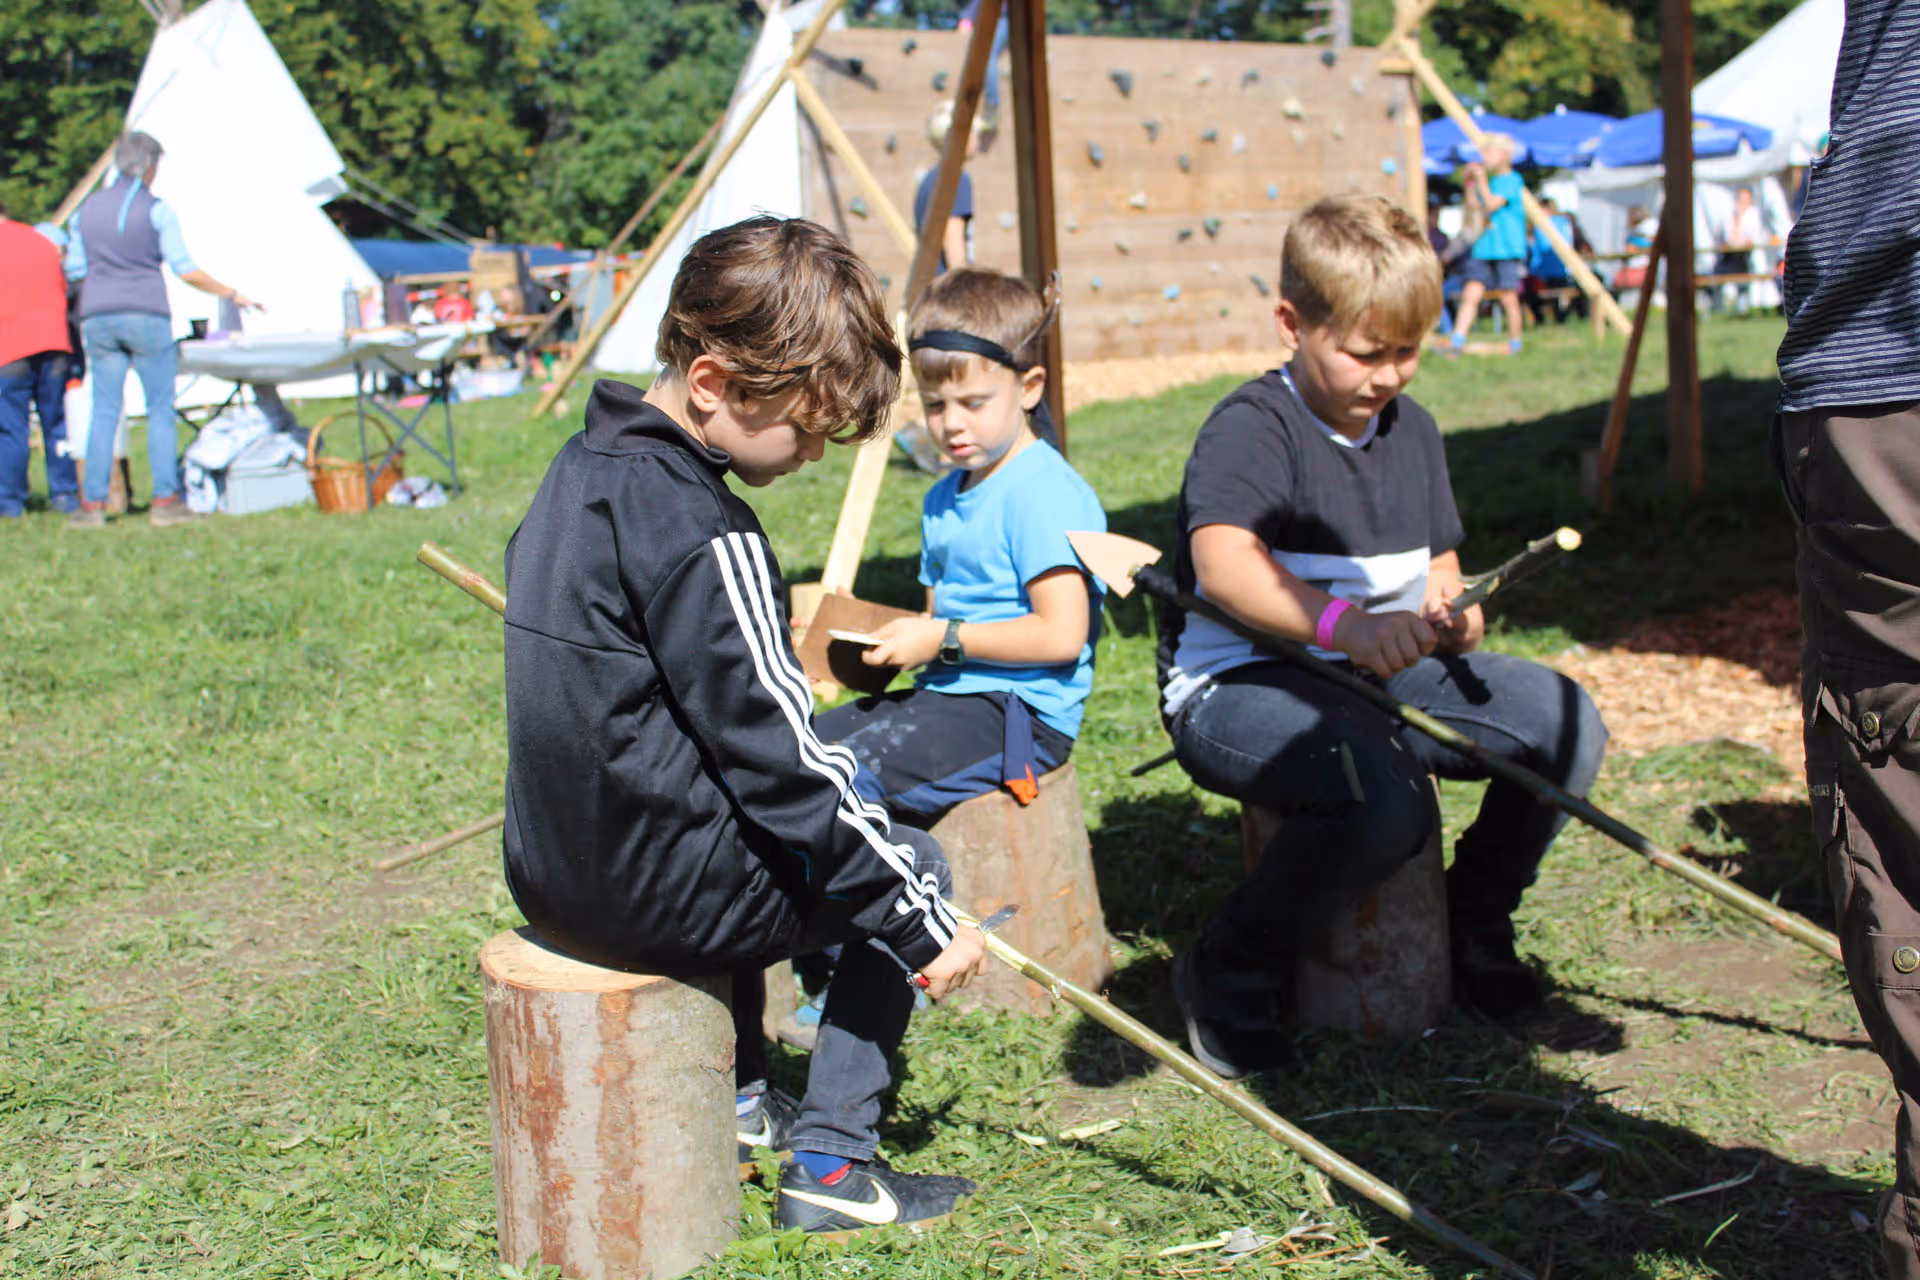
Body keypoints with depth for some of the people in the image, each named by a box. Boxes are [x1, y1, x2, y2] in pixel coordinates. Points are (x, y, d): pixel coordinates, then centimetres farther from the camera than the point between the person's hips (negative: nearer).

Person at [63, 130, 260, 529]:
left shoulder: (86, 210, 10)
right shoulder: (156, 209, -4)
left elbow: (74, 270, 10)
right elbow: (185, 271, -8)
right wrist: (232, 294, 1)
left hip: (98, 318, 4)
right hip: (146, 316, -4)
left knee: (104, 412, 6)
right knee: (160, 410, 3)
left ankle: (92, 504, 2)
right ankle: (165, 501, 0)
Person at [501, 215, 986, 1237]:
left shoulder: (583, 465, 6)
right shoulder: (702, 537, -23)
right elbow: (779, 760, -22)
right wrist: (926, 922, -14)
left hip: (557, 876, 9)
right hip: (657, 897, -9)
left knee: (751, 841, 36)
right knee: (910, 866, 10)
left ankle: (738, 1097, 43)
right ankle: (830, 1161, 8)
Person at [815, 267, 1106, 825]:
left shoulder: (1045, 492, -13)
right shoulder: (942, 499, 18)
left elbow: (1061, 635, -20)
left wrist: (945, 640, -14)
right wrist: (897, 636, 3)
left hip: (1019, 716, -10)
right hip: (949, 696, 10)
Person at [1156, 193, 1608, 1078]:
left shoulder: (1411, 427, 13)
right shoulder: (1251, 427, -13)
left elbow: (1437, 565, 21)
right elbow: (1222, 563, -31)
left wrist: (1449, 616, -4)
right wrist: (1345, 624, -45)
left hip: (1380, 672, 8)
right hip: (1236, 685, -8)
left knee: (1566, 721, -6)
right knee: (1384, 800, -35)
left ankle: (1472, 922, 16)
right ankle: (1229, 973, -10)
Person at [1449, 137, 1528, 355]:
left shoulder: (1511, 180, -6)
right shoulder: (1491, 181, 17)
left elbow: (1492, 204, -17)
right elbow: (1473, 208, 21)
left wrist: (1481, 179, -9)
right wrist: (1469, 183, 12)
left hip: (1506, 249, -7)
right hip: (1484, 248, 7)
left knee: (1508, 298, -2)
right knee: (1471, 294, -4)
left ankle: (1515, 344, 13)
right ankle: (1457, 343, -10)